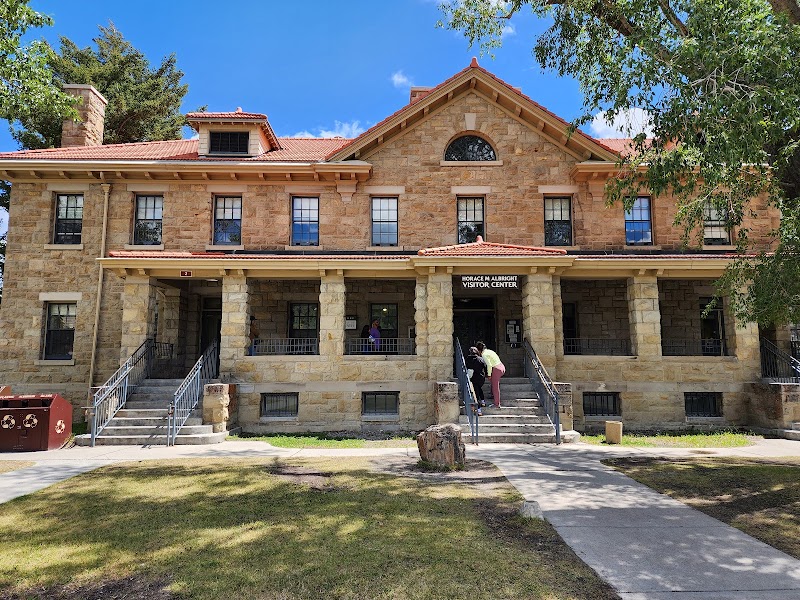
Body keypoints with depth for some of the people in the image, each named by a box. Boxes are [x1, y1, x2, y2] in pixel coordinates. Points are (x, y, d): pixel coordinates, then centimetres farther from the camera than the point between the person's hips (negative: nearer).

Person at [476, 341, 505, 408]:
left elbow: (489, 365, -17)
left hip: (497, 369, -9)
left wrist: (489, 375, -9)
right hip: (502, 367, 9)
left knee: (495, 387, 2)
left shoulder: (484, 354, -13)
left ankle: (497, 404, 9)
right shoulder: (488, 351, 14)